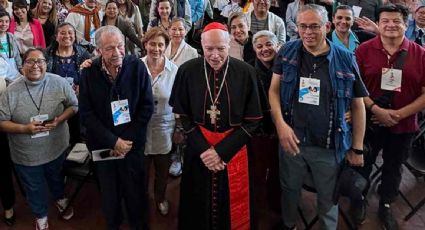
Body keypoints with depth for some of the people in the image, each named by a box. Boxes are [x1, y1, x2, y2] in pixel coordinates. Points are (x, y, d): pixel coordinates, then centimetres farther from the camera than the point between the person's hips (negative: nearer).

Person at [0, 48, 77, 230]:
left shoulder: (59, 83, -13)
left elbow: (74, 105, -3)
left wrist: (59, 120, -20)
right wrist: (25, 128, -24)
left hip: (56, 148, 1)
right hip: (26, 154, -1)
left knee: (57, 179, 28)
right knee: (34, 188, 20)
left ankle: (61, 200, 59)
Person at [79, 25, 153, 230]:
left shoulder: (137, 67, -11)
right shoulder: (88, 73, -9)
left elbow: (147, 107, -8)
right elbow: (86, 114, -8)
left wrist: (128, 139, -13)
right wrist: (113, 141, -14)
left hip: (133, 144, -1)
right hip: (102, 146, 1)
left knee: (135, 192, 10)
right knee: (109, 193, 16)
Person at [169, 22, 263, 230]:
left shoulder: (246, 72, -10)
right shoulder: (187, 71, -7)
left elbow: (252, 120, -8)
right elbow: (182, 115, -2)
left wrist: (221, 151, -14)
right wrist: (202, 149, -12)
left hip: (232, 150, 0)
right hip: (198, 149, 1)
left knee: (231, 206, 14)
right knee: (198, 207, 15)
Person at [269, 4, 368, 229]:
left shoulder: (345, 59, -6)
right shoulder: (287, 52, -2)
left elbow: (357, 105, 0)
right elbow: (274, 90, 1)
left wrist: (357, 148, 1)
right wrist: (280, 124, -15)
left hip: (328, 146, -1)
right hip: (291, 139, 1)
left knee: (328, 197, 16)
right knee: (289, 190, 20)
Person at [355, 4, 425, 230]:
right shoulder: (364, 50, -9)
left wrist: (399, 114, -16)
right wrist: (376, 109, -19)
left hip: (403, 126, 1)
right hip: (368, 122, -1)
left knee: (393, 167, 19)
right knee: (362, 164, 17)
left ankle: (385, 206, 42)